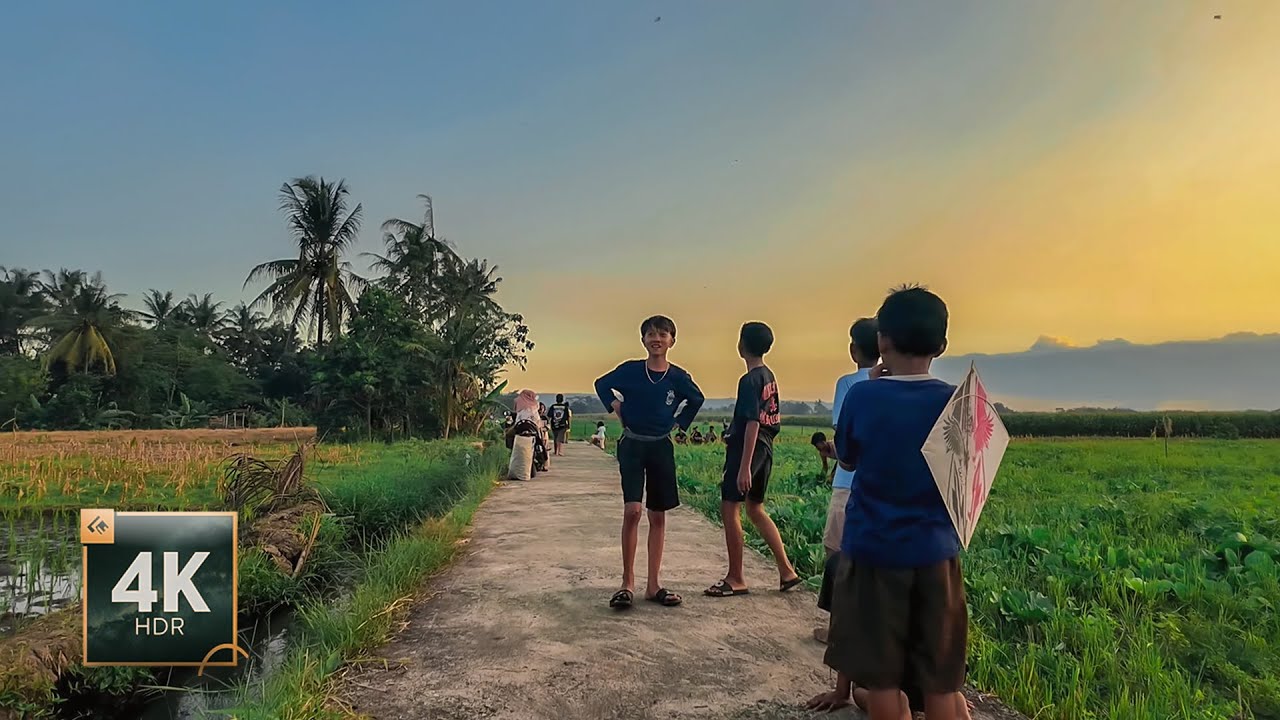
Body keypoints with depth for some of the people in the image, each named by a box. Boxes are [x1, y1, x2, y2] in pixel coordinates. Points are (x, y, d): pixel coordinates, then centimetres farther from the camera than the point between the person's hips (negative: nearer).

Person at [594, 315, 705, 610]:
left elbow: (697, 399, 18)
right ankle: (627, 583, -5)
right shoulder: (630, 370, -5)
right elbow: (602, 384, 12)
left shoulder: (678, 376, -2)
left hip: (661, 448, 3)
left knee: (658, 516, 6)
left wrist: (680, 422, 7)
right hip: (632, 445, -2)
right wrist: (614, 405, -3)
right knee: (632, 511, -16)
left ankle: (653, 585, 14)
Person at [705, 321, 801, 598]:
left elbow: (752, 423, -22)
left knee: (729, 508, -2)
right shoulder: (769, 376, 11)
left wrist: (744, 467, -23)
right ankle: (786, 571, 17)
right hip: (765, 449, 9)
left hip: (747, 448, -9)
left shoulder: (749, 380, -16)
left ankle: (736, 579, 4)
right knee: (756, 509, 16)